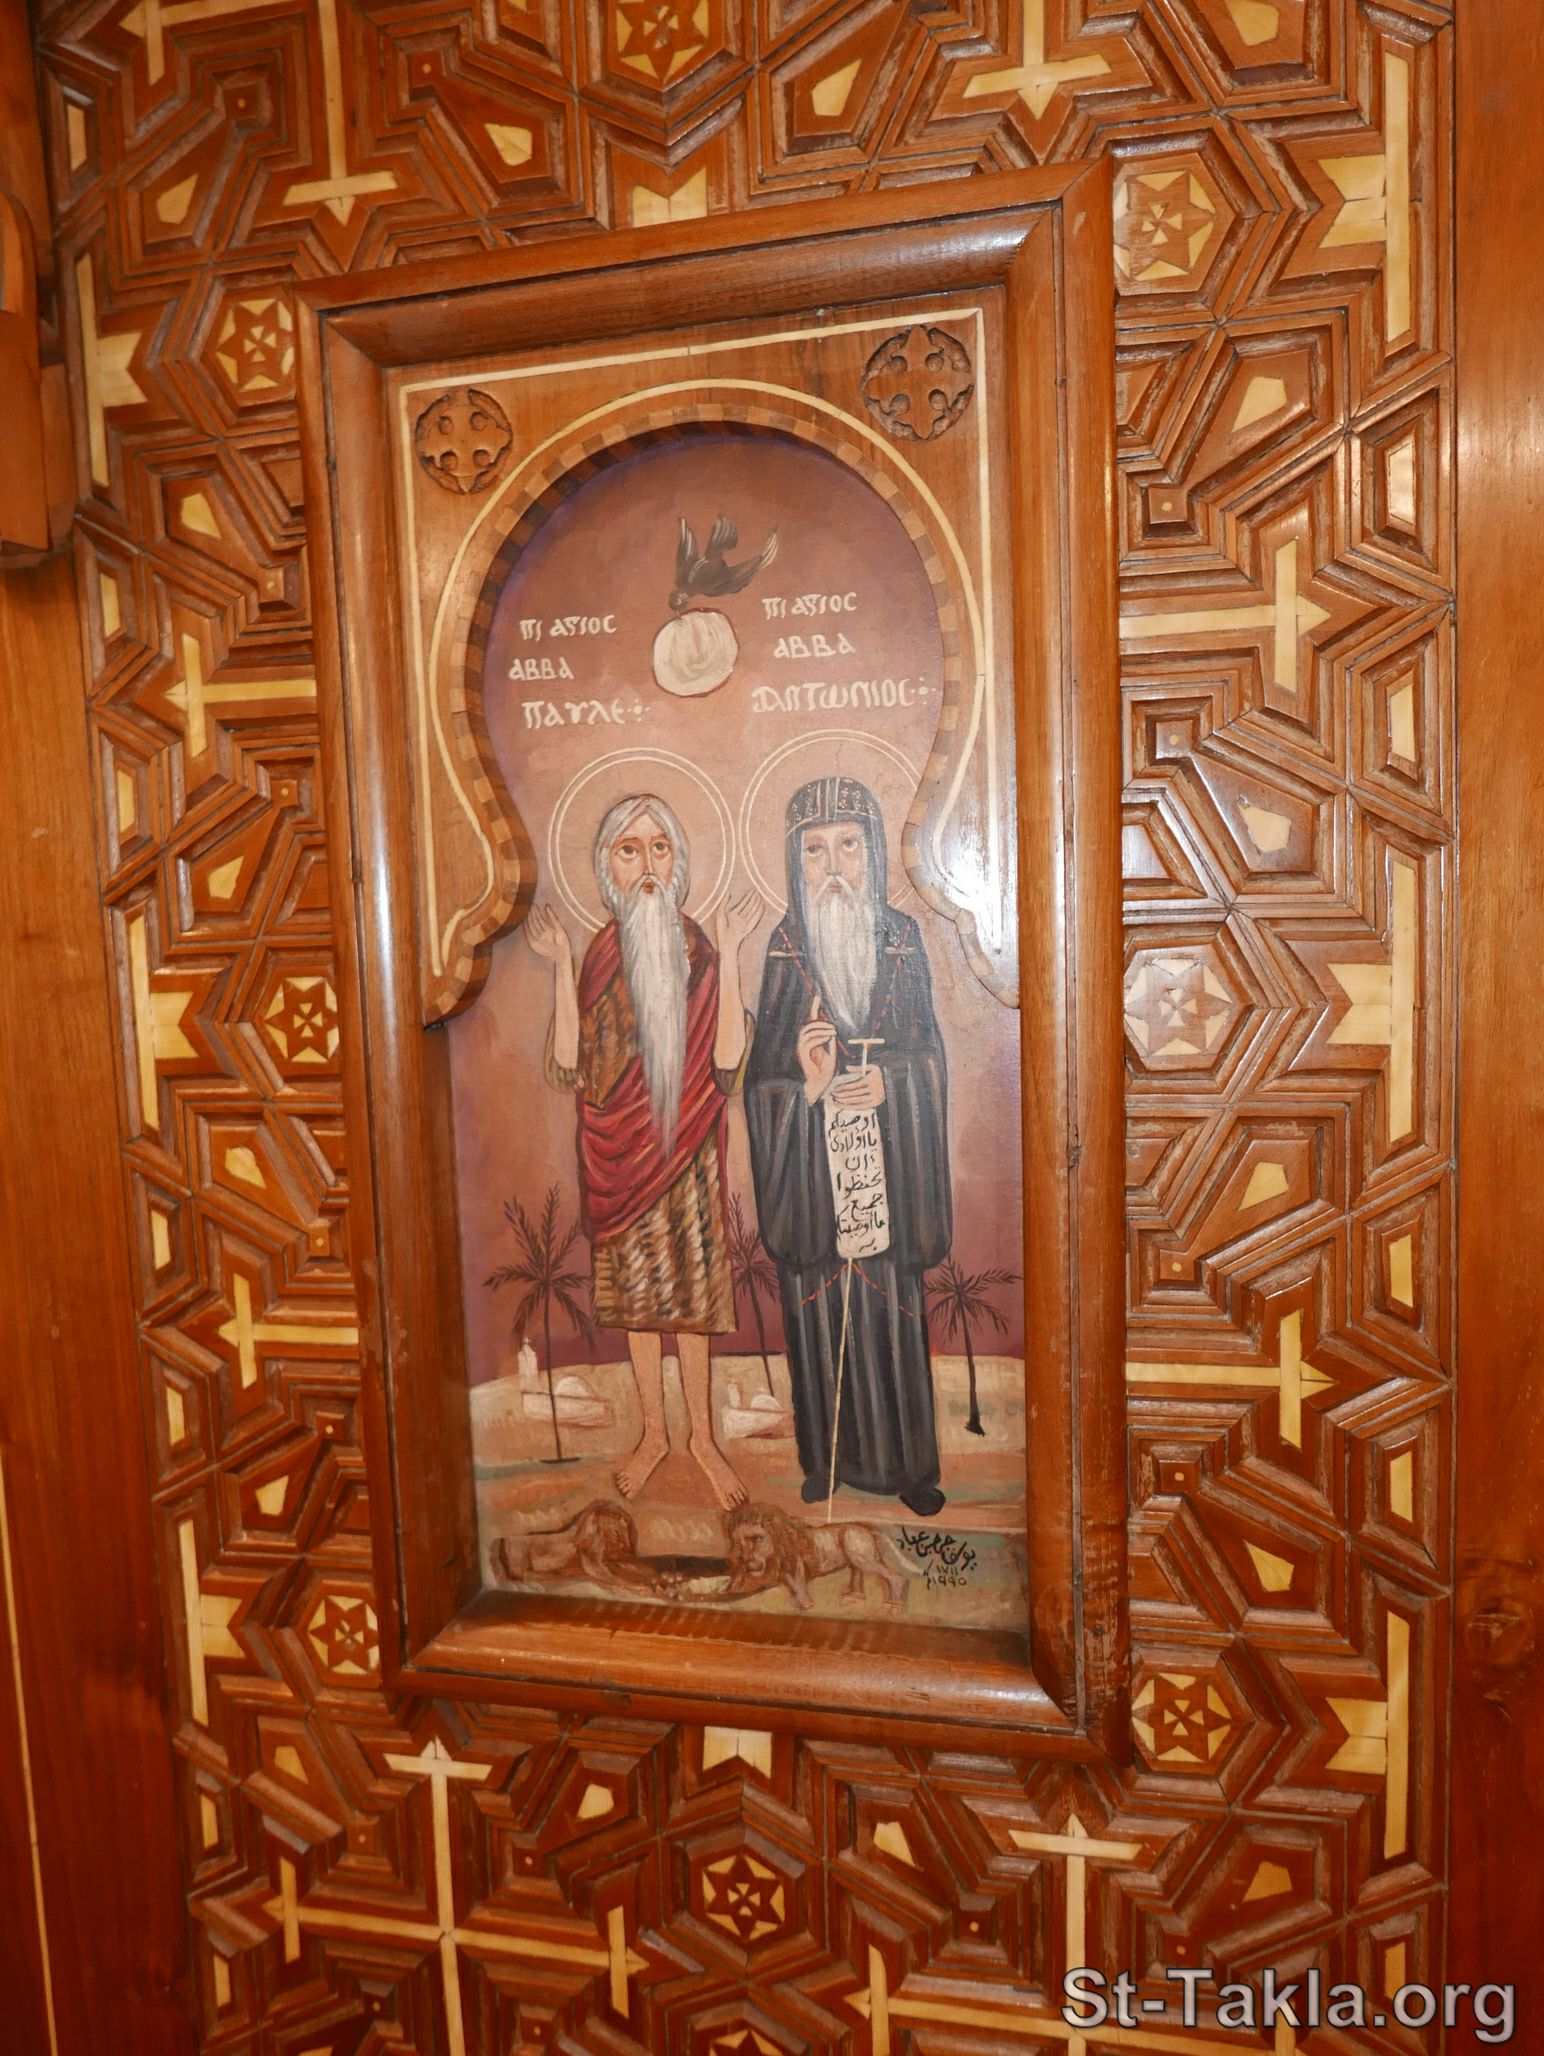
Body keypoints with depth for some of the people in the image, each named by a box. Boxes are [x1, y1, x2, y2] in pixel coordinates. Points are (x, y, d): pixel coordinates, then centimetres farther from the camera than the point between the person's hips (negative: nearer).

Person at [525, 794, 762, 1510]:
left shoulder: (699, 952, -6)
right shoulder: (600, 956, -1)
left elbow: (726, 1060, -17)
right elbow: (571, 1069, -8)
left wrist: (728, 954, -19)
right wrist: (561, 969, -14)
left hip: (685, 1150, -2)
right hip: (620, 1152, 2)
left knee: (689, 1290, 8)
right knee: (635, 1291, 12)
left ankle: (702, 1436, 25)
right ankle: (654, 1432, 29)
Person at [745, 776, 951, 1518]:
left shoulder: (903, 938, 1)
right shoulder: (785, 948, -3)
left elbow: (929, 1052, 4)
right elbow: (764, 1071, -3)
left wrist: (887, 1079, -16)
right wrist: (807, 1080, -24)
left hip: (887, 1156, 1)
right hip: (813, 1160, -1)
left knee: (892, 1310, 7)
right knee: (821, 1307, 7)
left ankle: (907, 1463, 24)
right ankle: (828, 1460, 25)